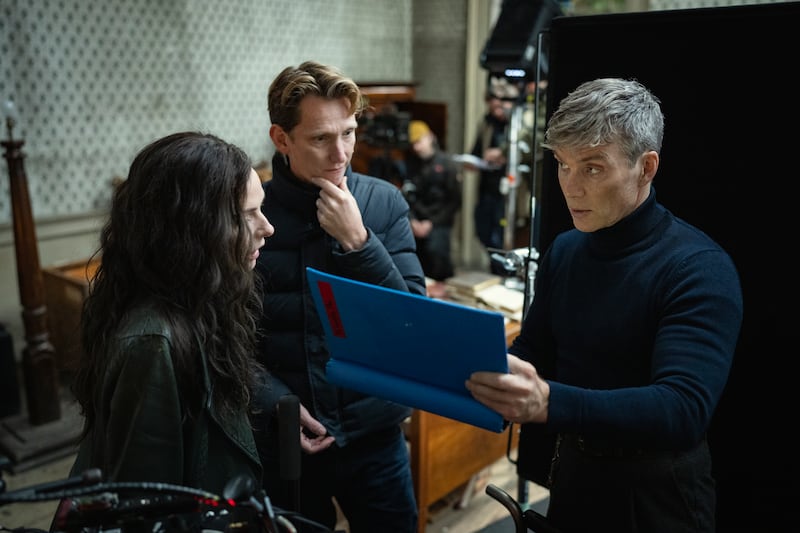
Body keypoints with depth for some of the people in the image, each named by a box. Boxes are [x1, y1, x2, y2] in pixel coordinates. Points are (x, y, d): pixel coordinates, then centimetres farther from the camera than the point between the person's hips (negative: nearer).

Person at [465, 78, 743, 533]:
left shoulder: (700, 268, -21)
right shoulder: (563, 250, -1)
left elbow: (684, 408, -32)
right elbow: (532, 355, 6)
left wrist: (550, 402, -46)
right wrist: (479, 369, -15)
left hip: (655, 494, -5)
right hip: (572, 471, 5)